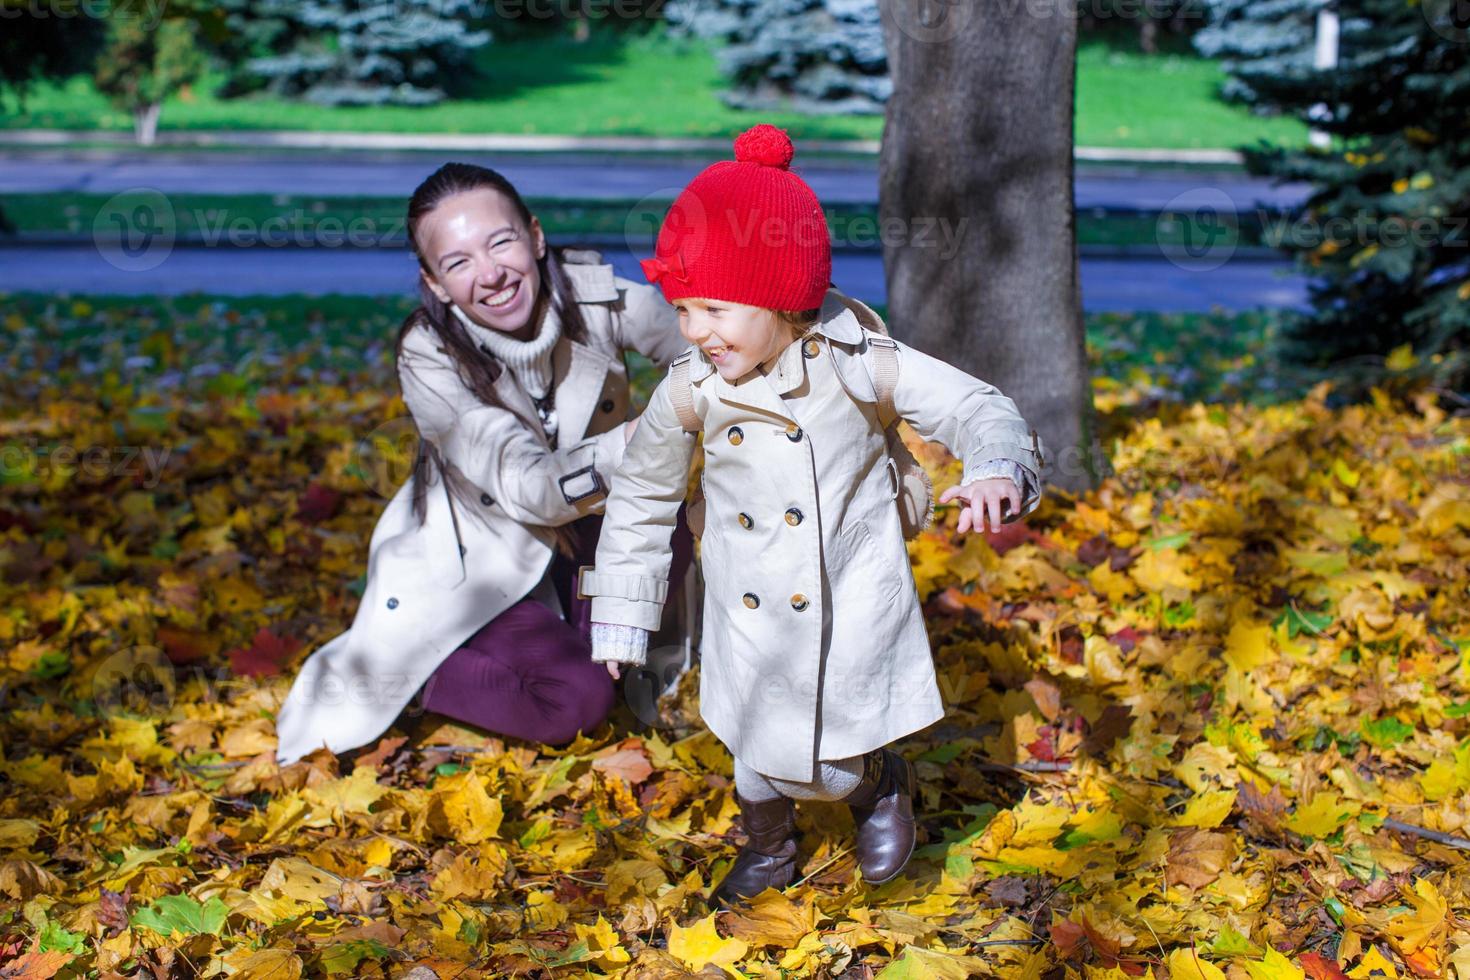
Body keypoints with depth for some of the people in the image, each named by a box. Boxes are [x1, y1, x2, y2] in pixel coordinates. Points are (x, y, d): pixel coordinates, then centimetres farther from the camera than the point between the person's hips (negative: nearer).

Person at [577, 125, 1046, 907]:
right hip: (751, 627, 3)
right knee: (759, 755, 15)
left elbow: (975, 408, -16)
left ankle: (881, 786, 41)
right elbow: (641, 497, 3)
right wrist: (618, 621, 8)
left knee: (837, 763, 4)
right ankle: (767, 844, 49)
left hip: (850, 610, -2)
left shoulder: (852, 361, -21)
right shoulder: (690, 390, -13)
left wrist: (997, 472, -40)